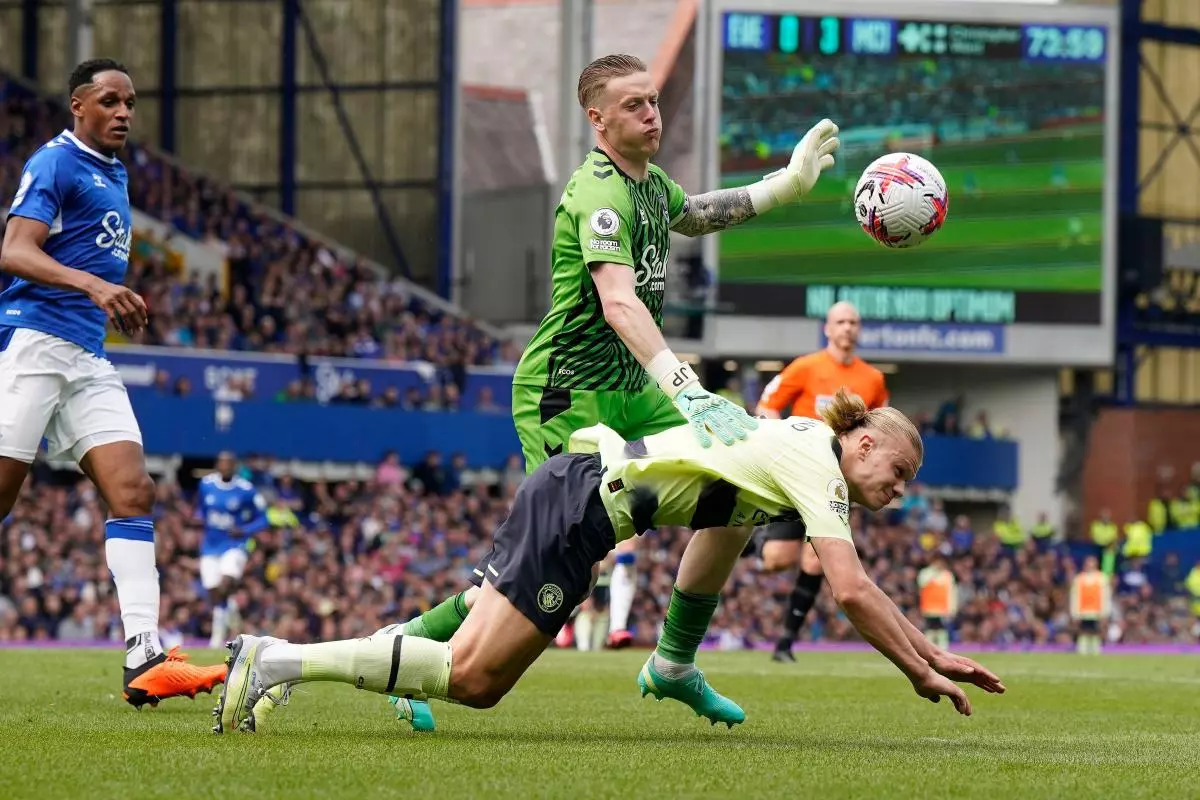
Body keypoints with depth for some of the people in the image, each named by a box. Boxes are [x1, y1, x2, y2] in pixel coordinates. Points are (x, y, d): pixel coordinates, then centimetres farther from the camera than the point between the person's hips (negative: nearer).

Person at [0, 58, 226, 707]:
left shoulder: (113, 176, 22)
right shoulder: (55, 163, -5)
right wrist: (93, 284, -30)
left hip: (88, 360, 8)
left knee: (133, 493, -8)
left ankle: (143, 659, -17)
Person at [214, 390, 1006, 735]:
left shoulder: (809, 452, 19)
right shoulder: (815, 468, -6)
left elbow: (861, 590, 26)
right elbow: (853, 591, -15)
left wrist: (933, 653, 22)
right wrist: (921, 672, -9)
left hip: (576, 487, 9)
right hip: (580, 504, -9)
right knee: (473, 678, -11)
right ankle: (279, 661, -15)